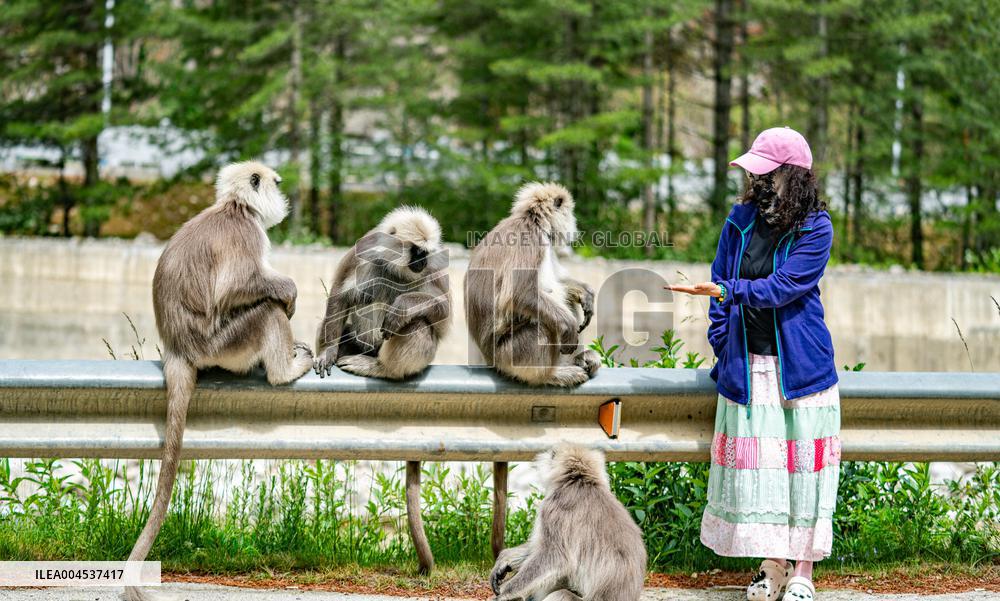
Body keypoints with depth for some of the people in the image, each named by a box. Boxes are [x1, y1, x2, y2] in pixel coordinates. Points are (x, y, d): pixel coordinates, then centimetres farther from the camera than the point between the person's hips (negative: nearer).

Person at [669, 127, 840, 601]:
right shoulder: (740, 221, 6)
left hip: (800, 365, -3)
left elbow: (781, 287, -16)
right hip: (748, 366, 3)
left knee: (802, 464, 0)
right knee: (755, 466, 0)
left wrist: (725, 291, -26)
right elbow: (721, 286, 14)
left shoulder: (815, 228, -7)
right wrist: (722, 345, 7)